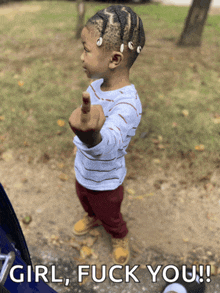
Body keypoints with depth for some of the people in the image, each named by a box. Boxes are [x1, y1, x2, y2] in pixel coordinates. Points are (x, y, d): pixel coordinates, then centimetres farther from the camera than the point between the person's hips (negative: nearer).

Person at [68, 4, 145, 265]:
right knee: (85, 201, 34)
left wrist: (92, 137, -77)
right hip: (83, 171, 7)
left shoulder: (127, 104, -37)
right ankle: (92, 218, 68)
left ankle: (119, 237, 57)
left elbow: (107, 144, -56)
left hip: (105, 182, -6)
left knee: (110, 216, 23)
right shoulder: (97, 84, -11)